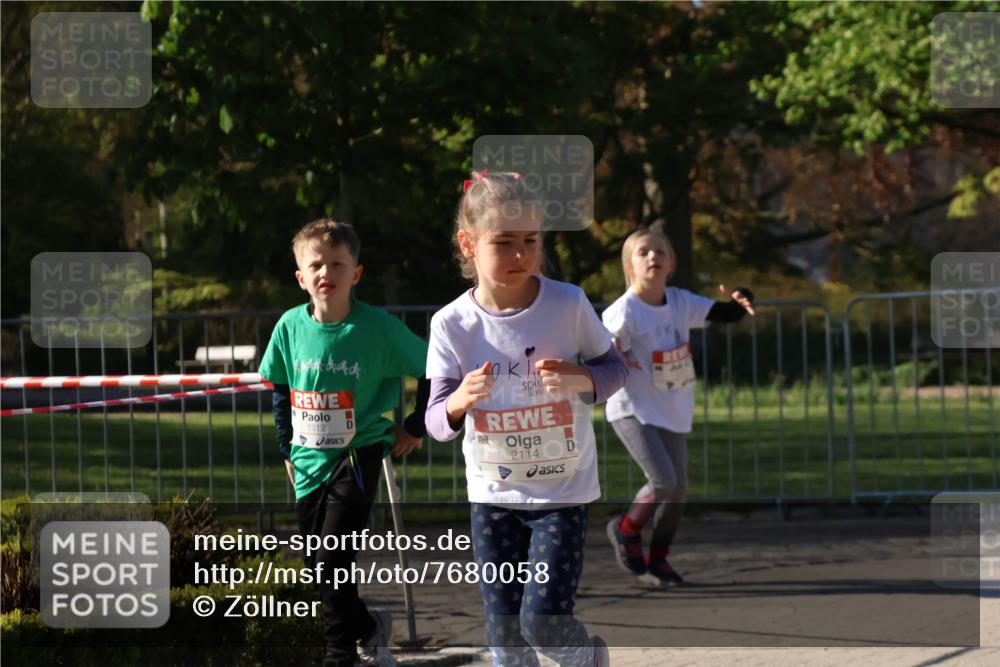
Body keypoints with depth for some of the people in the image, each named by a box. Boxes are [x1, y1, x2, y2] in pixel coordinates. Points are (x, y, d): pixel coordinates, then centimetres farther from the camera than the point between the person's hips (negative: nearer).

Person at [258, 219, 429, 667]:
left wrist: (416, 427, 0)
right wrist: (287, 448, 13)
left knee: (332, 561, -12)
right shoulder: (291, 327, -4)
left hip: (358, 456, -5)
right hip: (309, 461, 5)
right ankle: (369, 628, 35)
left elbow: (431, 369, -2)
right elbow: (279, 386, 12)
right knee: (319, 566, 12)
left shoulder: (378, 327, -14)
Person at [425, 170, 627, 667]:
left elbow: (614, 367, 1)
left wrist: (579, 378, -21)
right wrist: (460, 400, -31)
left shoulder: (568, 304, -13)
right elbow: (436, 421, -7)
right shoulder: (452, 324, -10)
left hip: (562, 491, -2)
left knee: (543, 621, -10)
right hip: (492, 493, 2)